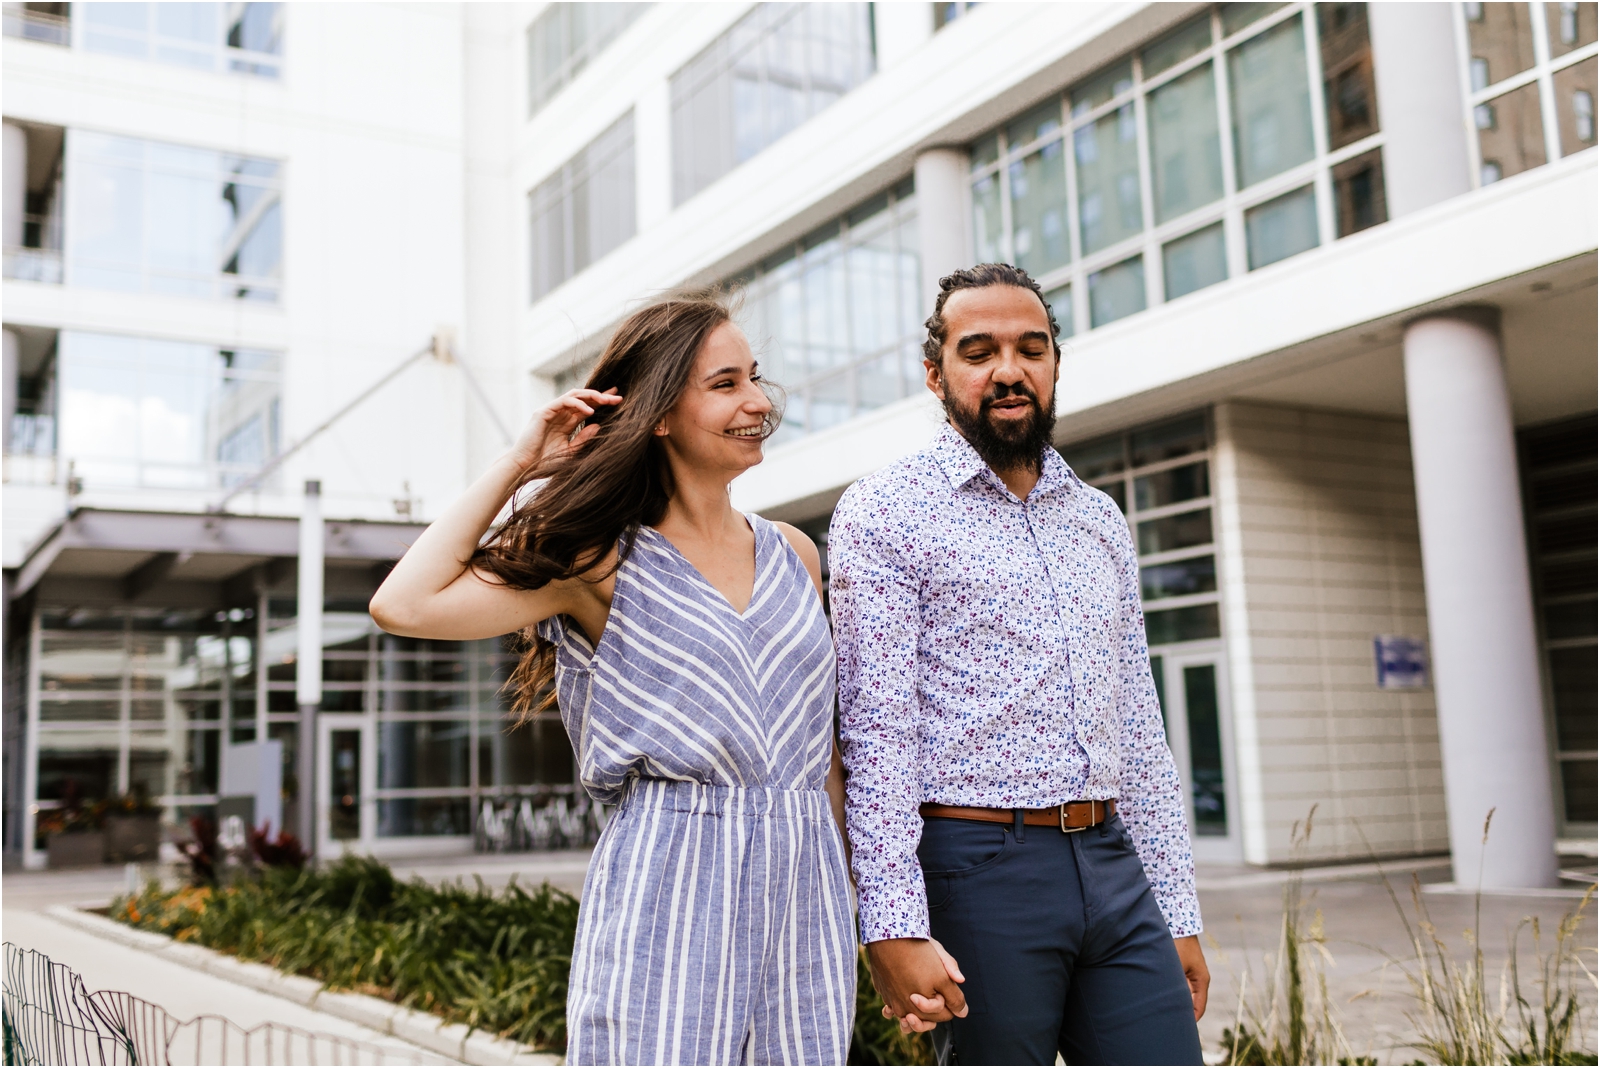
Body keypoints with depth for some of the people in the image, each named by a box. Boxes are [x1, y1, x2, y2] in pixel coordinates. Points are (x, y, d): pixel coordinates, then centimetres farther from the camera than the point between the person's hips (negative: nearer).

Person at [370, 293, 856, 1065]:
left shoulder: (794, 554, 11)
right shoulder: (604, 564, -2)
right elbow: (403, 606, -13)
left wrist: (854, 889, 14)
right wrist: (518, 465, -6)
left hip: (802, 893, 5)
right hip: (663, 899, -4)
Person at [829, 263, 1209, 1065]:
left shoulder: (1101, 520, 16)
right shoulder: (882, 514, -3)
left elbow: (1138, 729, 18)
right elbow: (875, 732, -11)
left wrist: (1177, 911, 14)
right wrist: (894, 927, -18)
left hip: (1113, 867, 5)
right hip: (981, 872, -5)